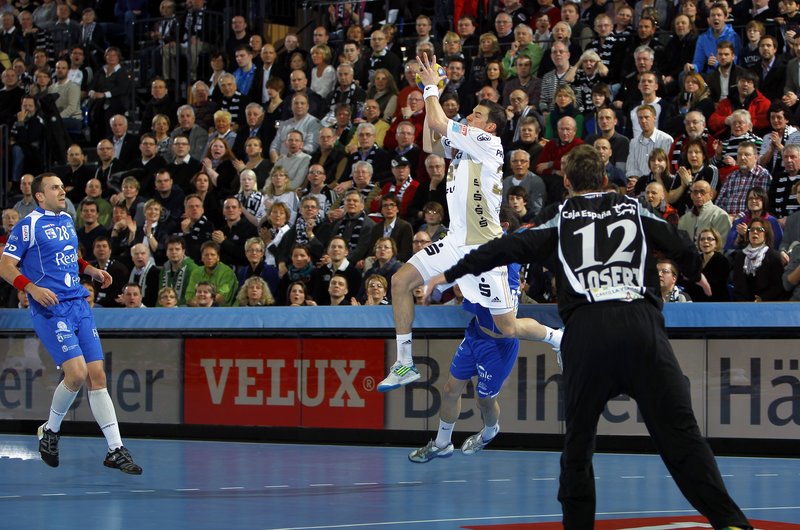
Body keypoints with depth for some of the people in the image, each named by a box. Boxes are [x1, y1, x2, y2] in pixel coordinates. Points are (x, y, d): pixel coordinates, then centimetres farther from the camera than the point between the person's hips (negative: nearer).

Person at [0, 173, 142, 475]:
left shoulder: (67, 220, 17)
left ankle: (116, 450, 1)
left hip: (79, 304, 7)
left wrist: (91, 270, 15)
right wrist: (33, 288, -21)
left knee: (97, 376, 1)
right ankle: (50, 432, 7)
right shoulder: (28, 226, -5)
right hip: (50, 310, -7)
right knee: (77, 373, -18)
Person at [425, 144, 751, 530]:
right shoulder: (634, 208, 21)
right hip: (642, 323, 0)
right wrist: (696, 273, 52)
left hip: (586, 328, 0)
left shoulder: (561, 217, 17)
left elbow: (508, 249, 12)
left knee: (578, 438, 15)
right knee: (680, 433, -2)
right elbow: (679, 246, 30)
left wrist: (450, 274, 22)